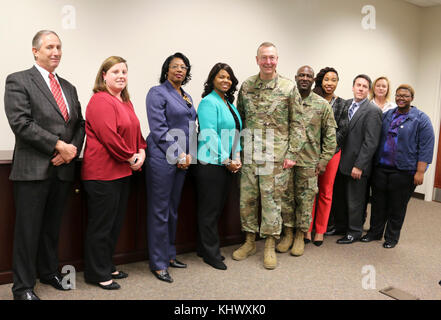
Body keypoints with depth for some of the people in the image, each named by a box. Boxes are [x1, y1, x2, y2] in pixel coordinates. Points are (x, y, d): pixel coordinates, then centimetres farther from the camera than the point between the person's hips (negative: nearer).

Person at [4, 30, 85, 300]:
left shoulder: (68, 87, 17)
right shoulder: (18, 81, -2)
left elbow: (80, 124, 14)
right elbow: (21, 123, -14)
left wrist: (72, 149, -4)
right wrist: (59, 145, -16)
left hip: (64, 169, 6)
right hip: (33, 169, -5)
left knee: (53, 227, 16)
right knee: (29, 230, 3)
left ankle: (49, 272, 32)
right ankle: (23, 286, 16)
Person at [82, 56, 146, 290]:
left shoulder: (126, 102, 16)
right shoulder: (100, 100, -13)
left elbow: (136, 131, 19)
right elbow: (109, 136, -21)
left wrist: (141, 152, 2)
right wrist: (130, 157, -14)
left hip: (123, 172, 10)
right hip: (102, 172, -9)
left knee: (115, 223, 17)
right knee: (101, 224, 1)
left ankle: (108, 267, 31)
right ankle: (97, 274, 16)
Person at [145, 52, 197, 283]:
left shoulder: (187, 97, 18)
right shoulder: (157, 93, -5)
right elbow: (159, 129, -13)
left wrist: (189, 154, 3)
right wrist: (178, 155, -14)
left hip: (182, 160, 8)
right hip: (162, 157, -7)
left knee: (173, 208, 14)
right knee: (160, 210, -2)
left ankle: (169, 255, 27)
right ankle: (158, 263, 8)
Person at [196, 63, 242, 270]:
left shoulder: (229, 103, 17)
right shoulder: (208, 102, -10)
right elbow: (209, 135, -18)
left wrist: (237, 158, 6)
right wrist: (226, 161, -16)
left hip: (227, 165, 9)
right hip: (212, 164, -9)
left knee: (218, 207, 14)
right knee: (210, 209, 1)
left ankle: (207, 248, 27)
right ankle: (210, 253, 13)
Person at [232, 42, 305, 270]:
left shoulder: (288, 88, -1)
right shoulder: (246, 86, 8)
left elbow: (297, 124, -2)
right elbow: (239, 119, 13)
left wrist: (292, 154, -7)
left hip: (276, 155, -3)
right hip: (249, 154, 3)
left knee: (272, 200, 3)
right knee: (247, 198, 9)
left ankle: (270, 246, 19)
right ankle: (250, 242, 26)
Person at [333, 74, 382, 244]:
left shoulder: (373, 111, -12)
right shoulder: (346, 104, 9)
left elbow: (371, 142, -15)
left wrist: (359, 166, -17)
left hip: (357, 164, -6)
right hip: (342, 161, 7)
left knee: (355, 201, 6)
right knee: (339, 197, 17)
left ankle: (355, 232, 23)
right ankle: (340, 226, 34)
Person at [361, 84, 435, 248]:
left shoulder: (421, 119, -3)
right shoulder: (387, 115, 10)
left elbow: (426, 147, -8)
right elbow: (376, 139, 15)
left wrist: (420, 172, -14)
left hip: (404, 171, -4)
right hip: (381, 168, 4)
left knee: (397, 206, 7)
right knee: (378, 203, 11)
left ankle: (391, 237, 21)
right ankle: (375, 232, 26)